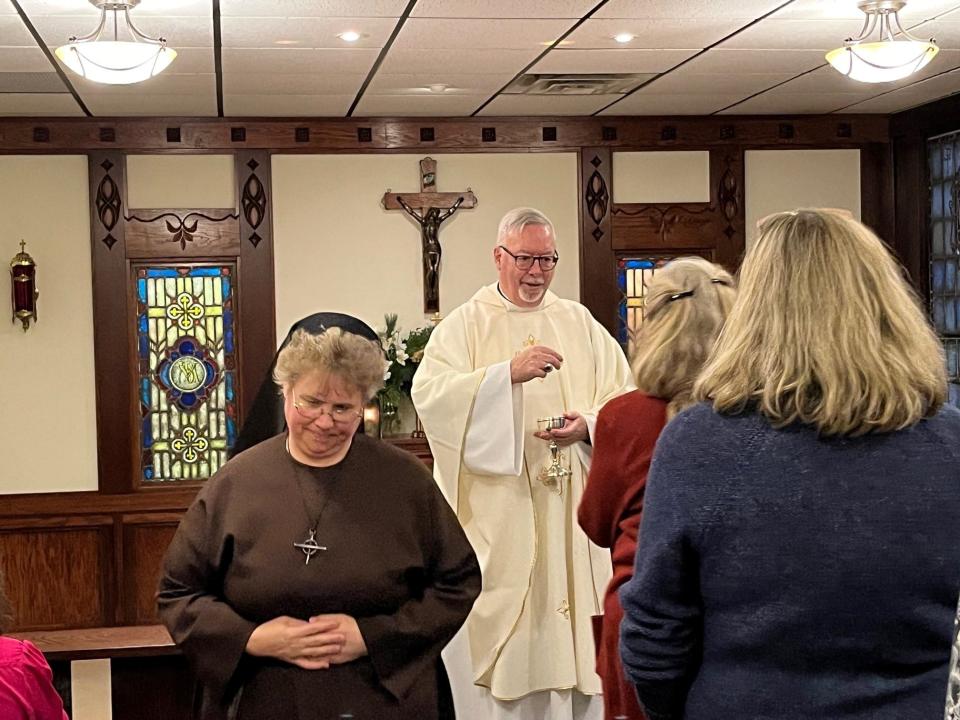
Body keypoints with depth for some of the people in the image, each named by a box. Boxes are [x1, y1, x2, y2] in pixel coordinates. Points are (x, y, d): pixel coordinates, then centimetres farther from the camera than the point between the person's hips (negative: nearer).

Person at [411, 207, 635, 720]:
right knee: (498, 634, -3)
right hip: (495, 514, -3)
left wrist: (588, 425, -14)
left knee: (574, 624, 4)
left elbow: (623, 400, 7)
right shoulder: (464, 325, 3)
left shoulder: (580, 322, 12)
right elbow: (429, 393, -13)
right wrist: (510, 372, -22)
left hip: (572, 509, 3)